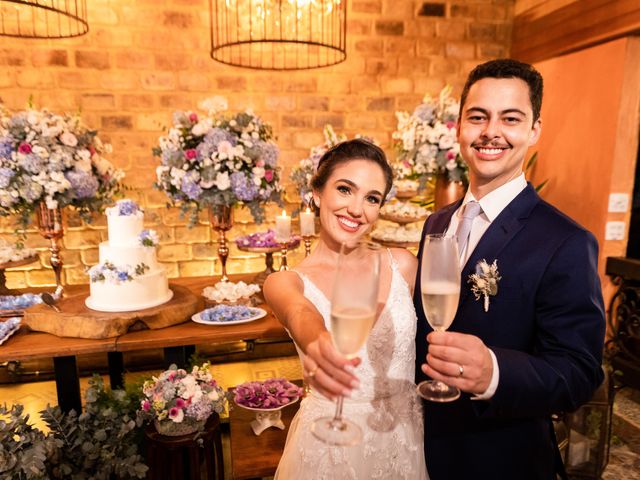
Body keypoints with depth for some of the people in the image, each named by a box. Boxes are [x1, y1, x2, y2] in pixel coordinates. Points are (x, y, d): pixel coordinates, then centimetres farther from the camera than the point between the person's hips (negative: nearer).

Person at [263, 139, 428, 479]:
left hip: (406, 437, 2)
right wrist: (318, 344, -56)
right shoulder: (286, 282, -13)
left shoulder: (402, 264, -7)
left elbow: (423, 337, 3)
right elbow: (299, 315, -34)